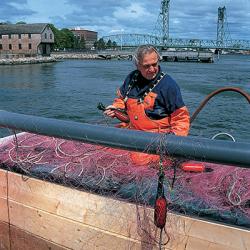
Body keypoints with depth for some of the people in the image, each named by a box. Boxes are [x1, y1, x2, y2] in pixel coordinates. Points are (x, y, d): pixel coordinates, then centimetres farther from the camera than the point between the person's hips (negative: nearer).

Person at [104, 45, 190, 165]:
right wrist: (115, 108, 2)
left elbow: (181, 118, -10)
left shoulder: (168, 85, -12)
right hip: (131, 130, 6)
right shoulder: (132, 78, 5)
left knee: (140, 160, -28)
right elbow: (121, 98, 24)